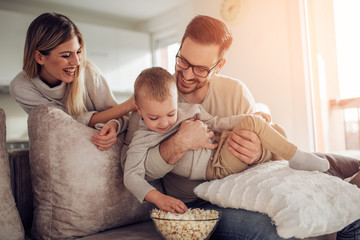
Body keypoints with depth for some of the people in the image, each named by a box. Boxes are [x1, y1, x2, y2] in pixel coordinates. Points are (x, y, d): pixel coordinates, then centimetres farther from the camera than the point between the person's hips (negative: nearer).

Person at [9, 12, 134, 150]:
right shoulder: (21, 88, -19)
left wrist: (113, 125, -37)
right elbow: (75, 122, -24)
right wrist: (128, 105, -32)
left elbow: (114, 113, -12)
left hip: (96, 144, 2)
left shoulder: (87, 70, -20)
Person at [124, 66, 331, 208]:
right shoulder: (143, 139, -13)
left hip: (221, 147, 8)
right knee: (252, 123, -22)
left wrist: (251, 117, 2)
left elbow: (214, 123, 11)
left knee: (275, 129, 14)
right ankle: (297, 159, -8)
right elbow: (132, 175, -20)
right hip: (216, 168, -8)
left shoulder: (187, 109, 3)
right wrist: (158, 198, -37)